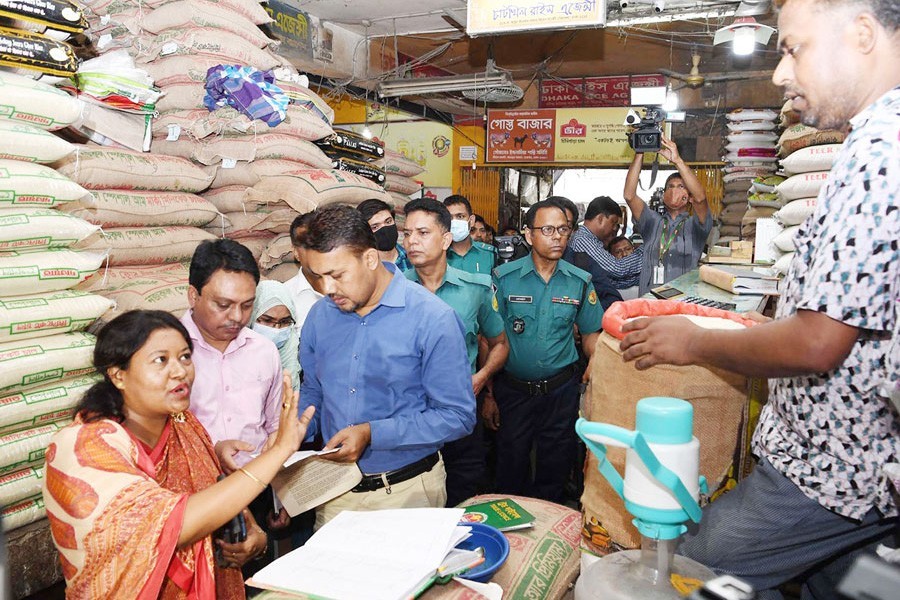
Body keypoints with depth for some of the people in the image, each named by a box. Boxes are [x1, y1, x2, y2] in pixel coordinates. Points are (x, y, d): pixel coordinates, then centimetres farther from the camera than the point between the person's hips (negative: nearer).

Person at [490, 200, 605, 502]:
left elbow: (590, 333, 10)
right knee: (511, 467, 10)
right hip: (512, 389, -2)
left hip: (561, 389, 2)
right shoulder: (504, 277, -7)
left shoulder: (580, 282, 0)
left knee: (555, 469, 15)